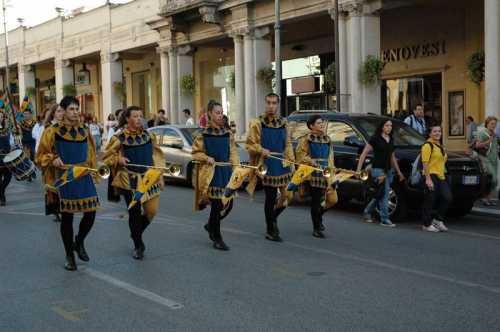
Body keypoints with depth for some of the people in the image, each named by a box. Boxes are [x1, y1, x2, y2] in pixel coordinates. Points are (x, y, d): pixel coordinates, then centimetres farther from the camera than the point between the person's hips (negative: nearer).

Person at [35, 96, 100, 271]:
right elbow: (42, 156, 0)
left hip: (84, 177, 3)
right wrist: (53, 160, -18)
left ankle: (79, 242, 30)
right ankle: (69, 255, 20)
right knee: (67, 216, 3)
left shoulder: (85, 131, 7)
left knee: (90, 214, 0)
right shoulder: (53, 131, -5)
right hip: (65, 178, -3)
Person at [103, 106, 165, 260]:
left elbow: (157, 156, 10)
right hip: (130, 180, -3)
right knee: (135, 212, 1)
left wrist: (160, 176, 6)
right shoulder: (119, 138, -6)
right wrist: (118, 159, -17)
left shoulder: (148, 135, 5)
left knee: (151, 211, 1)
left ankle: (136, 233, 31)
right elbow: (107, 156, 3)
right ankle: (138, 246, 19)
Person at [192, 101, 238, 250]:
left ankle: (211, 225, 33)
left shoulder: (228, 134, 9)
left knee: (228, 204, 7)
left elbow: (233, 153, 9)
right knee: (217, 205, -3)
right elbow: (195, 153, 0)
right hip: (212, 172, -5)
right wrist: (207, 158, -16)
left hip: (226, 172, 5)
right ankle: (217, 239, 11)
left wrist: (236, 167, -3)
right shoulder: (203, 134, -5)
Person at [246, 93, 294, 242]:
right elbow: (250, 144, -5)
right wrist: (261, 150, -22)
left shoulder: (283, 123, 11)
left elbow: (288, 144, 16)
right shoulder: (258, 123, -4)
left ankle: (273, 217, 31)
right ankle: (270, 231, 15)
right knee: (270, 197, 0)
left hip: (282, 165, 5)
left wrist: (291, 159, 6)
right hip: (267, 165, -5)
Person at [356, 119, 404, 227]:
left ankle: (367, 212, 28)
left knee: (380, 194, 11)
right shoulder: (375, 139, -6)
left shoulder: (391, 140, 15)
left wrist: (399, 172, 23)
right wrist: (358, 169, -14)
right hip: (378, 169, -7)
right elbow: (364, 154, -7)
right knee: (384, 193, -11)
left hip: (388, 170, 7)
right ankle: (385, 219, -5)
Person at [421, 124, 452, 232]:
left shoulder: (440, 145, 19)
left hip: (441, 176, 8)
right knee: (430, 201, -2)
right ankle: (427, 225, 9)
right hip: (431, 176, -8)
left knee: (447, 198, -1)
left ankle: (438, 220, 15)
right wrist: (428, 179, -22)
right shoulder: (427, 145, -9)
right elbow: (425, 163, -16)